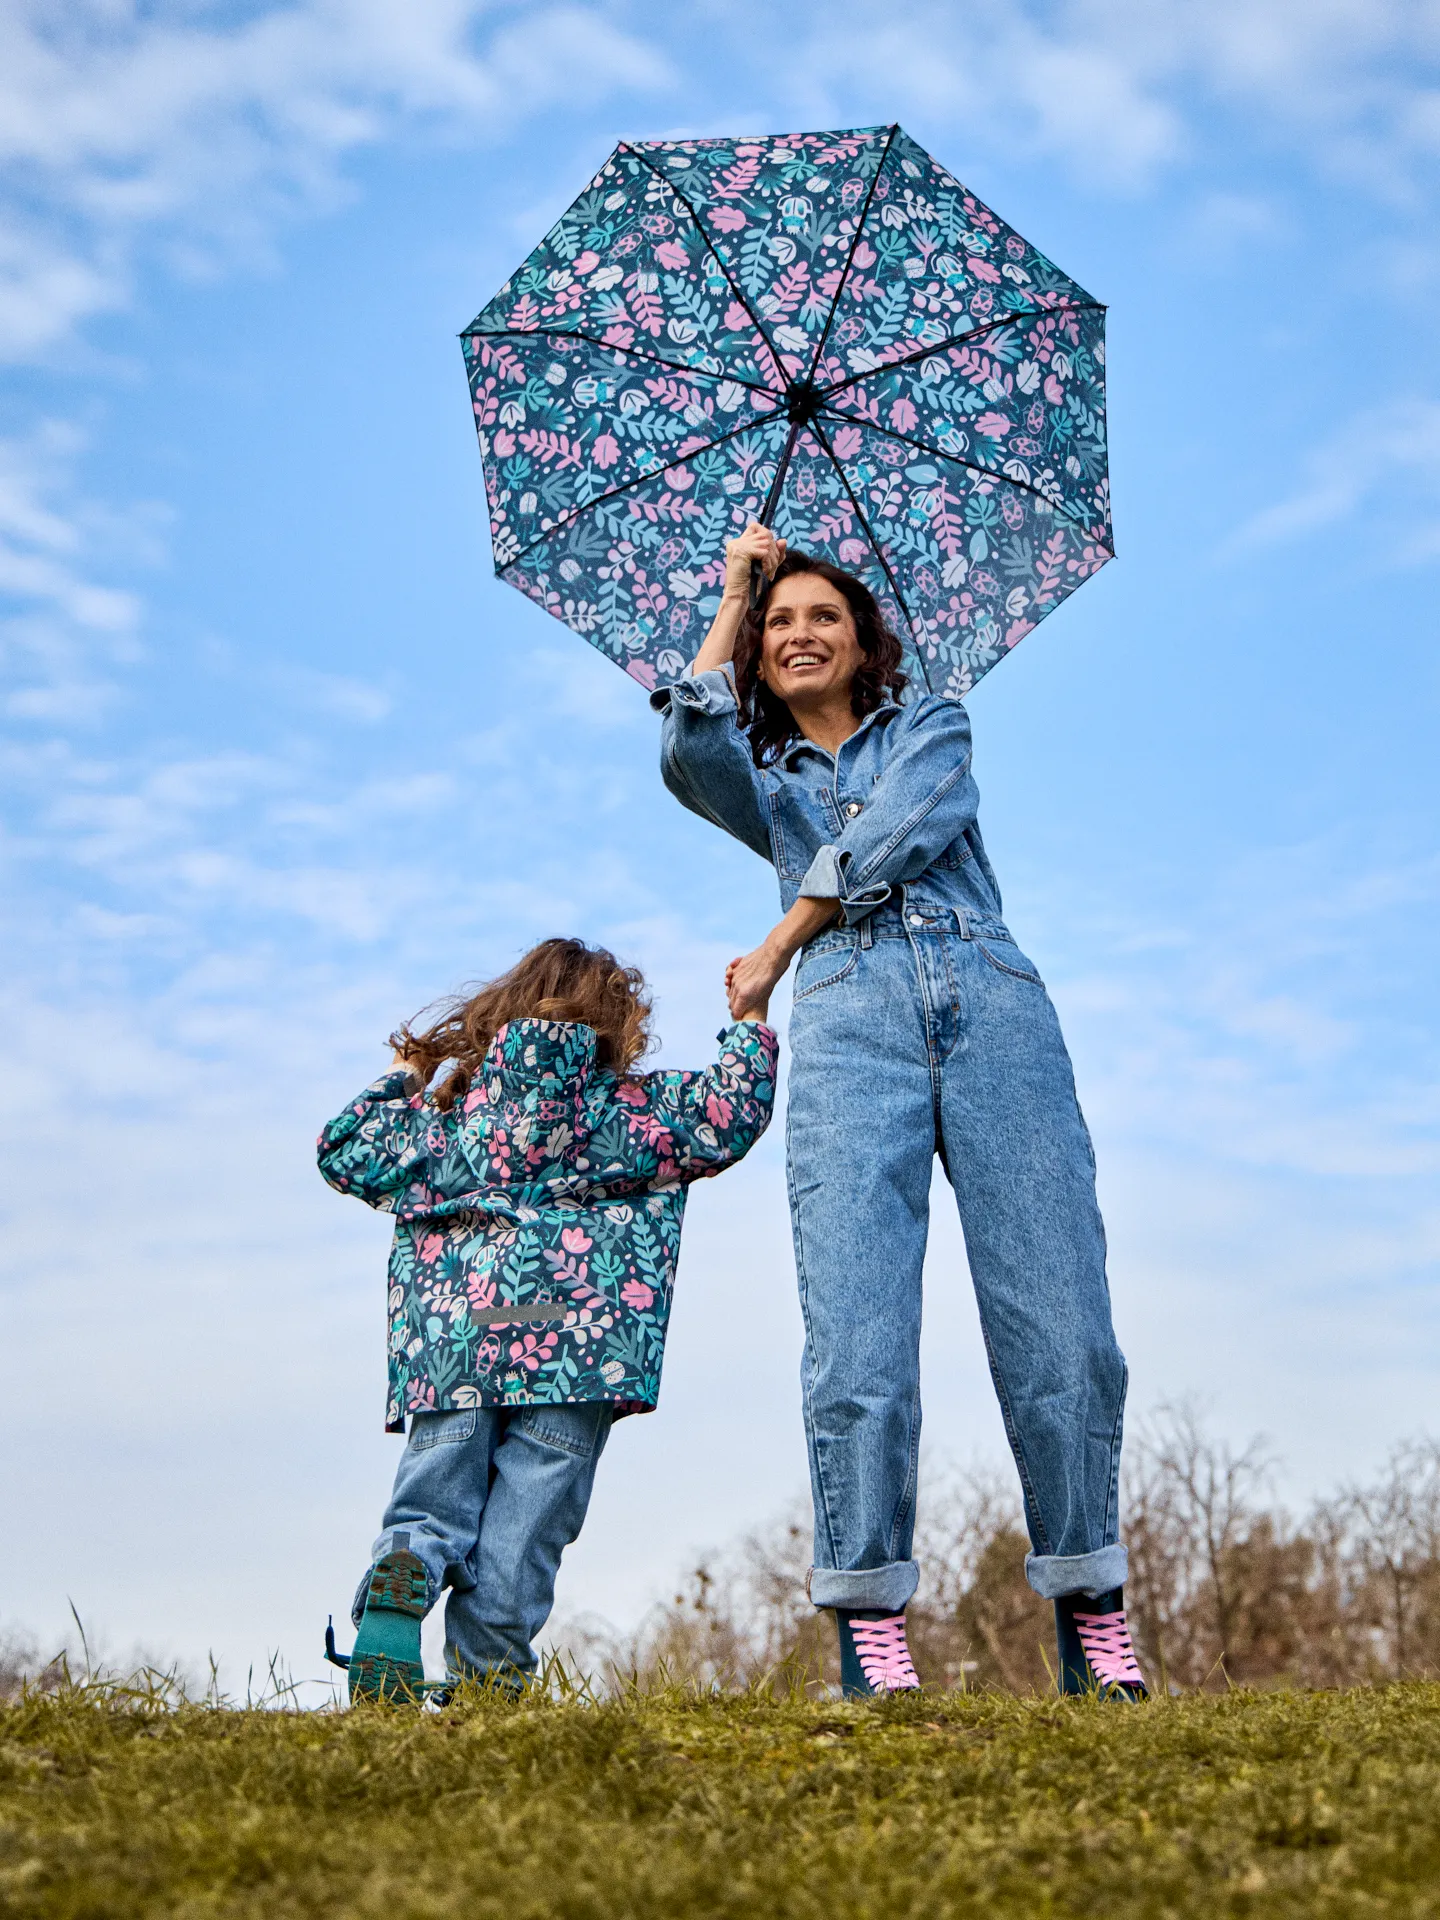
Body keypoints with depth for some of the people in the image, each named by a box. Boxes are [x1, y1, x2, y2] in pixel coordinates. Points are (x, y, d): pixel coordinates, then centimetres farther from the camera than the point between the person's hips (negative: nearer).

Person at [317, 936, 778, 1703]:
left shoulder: (445, 1106, 17)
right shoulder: (631, 1106, 10)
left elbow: (344, 1151, 21)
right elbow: (729, 1115, 11)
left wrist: (402, 1077, 36)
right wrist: (749, 1025, 24)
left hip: (448, 1337, 2)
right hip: (573, 1343, -2)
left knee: (433, 1496, 8)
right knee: (527, 1518, 0)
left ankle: (403, 1570, -20)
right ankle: (487, 1669, -7)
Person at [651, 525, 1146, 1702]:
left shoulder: (933, 723, 25)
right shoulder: (768, 784, 29)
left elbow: (901, 829, 4)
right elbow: (688, 750, 5)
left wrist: (778, 946, 5)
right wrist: (734, 592, 17)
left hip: (991, 1007, -1)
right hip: (849, 1027, 1)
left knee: (1059, 1325, -11)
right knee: (857, 1341, -15)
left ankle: (1095, 1614, -4)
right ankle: (872, 1633, -14)